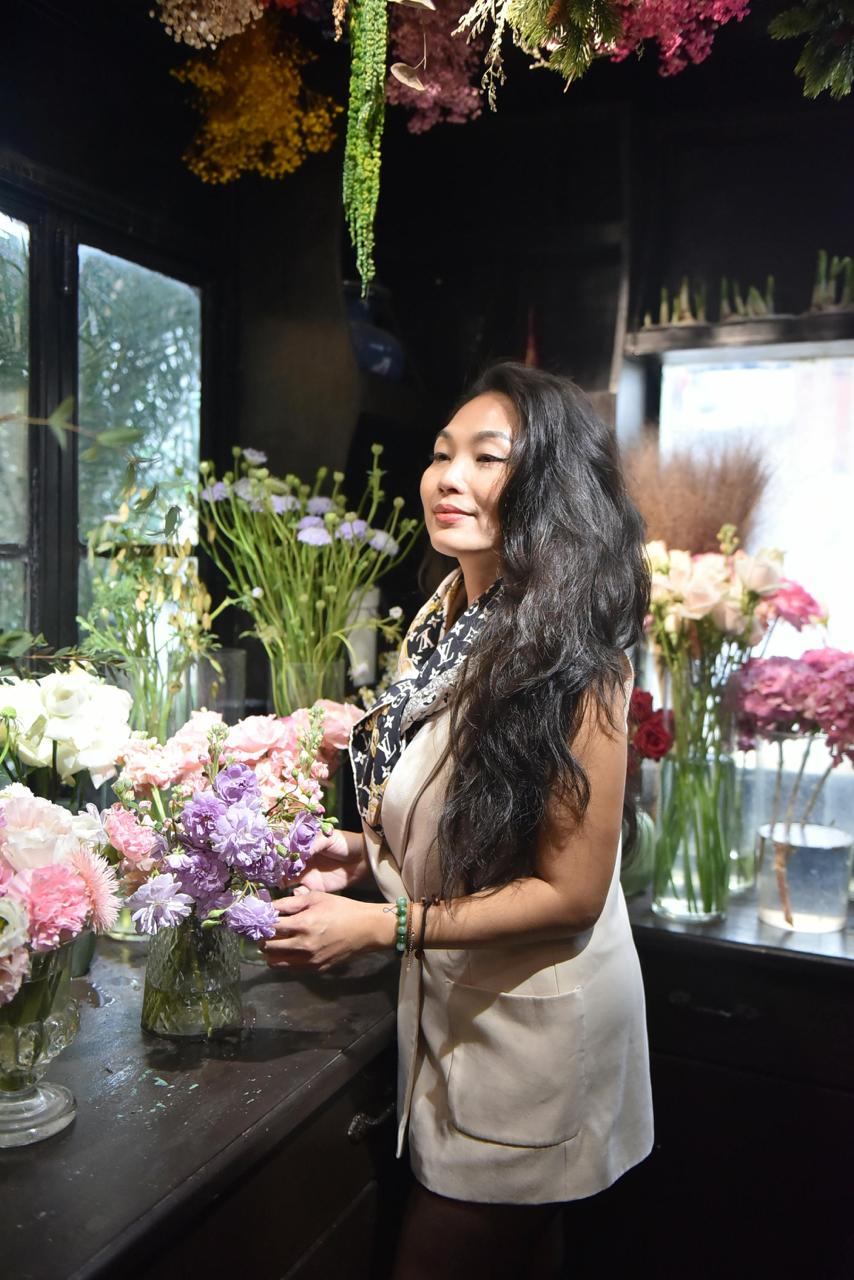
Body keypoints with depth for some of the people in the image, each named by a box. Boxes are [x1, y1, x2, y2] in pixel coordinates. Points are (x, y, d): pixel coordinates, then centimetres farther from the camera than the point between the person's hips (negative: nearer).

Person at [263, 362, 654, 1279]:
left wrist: (377, 925, -22)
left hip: (531, 1021, -7)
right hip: (446, 997, 7)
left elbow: (571, 892, -22)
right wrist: (366, 849, -4)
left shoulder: (571, 660, -26)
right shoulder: (445, 614, -1)